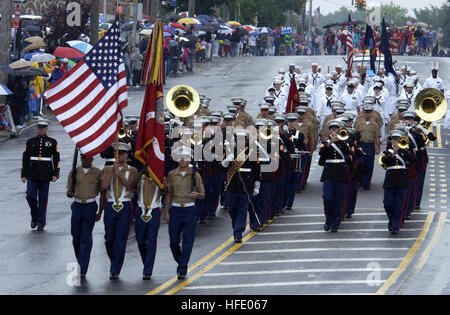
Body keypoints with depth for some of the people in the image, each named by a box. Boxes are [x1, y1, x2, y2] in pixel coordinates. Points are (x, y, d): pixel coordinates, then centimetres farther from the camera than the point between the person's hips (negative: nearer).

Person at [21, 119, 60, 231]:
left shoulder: (52, 142, 5)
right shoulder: (30, 141, 8)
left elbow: (56, 159, 4)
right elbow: (25, 158, 9)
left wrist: (55, 174, -5)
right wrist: (23, 174, 4)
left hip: (45, 175, -1)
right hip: (32, 175, 1)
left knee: (43, 199, 1)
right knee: (30, 196, -8)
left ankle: (41, 223, 8)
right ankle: (34, 217, 16)